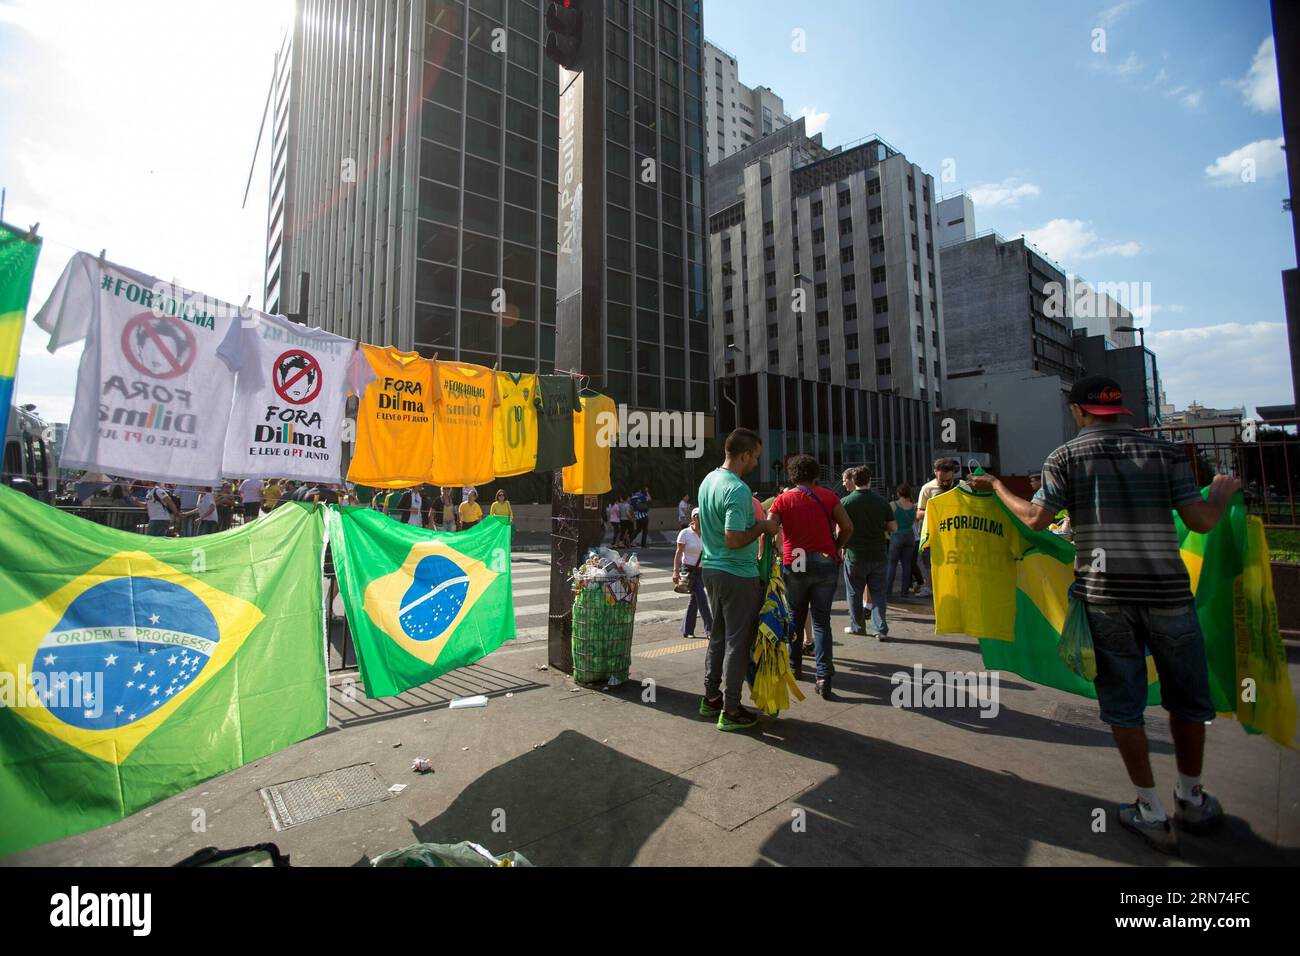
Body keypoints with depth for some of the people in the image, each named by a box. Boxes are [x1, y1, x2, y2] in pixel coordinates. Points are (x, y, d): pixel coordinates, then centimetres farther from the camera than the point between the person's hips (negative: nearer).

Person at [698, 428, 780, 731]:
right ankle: (731, 710, 13)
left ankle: (711, 697, 30)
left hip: (711, 568, 9)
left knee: (718, 636, 19)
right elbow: (734, 540, -27)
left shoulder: (708, 480, 7)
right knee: (738, 642, 3)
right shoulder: (738, 490, -22)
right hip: (738, 575, -9)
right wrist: (763, 527, -12)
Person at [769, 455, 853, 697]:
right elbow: (847, 527, -4)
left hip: (794, 565, 0)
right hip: (825, 564, 0)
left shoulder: (783, 499, 0)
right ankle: (824, 676, -5)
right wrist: (836, 548, 11)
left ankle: (794, 666, 30)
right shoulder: (828, 496, 2)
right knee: (821, 621, 5)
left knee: (795, 618, 18)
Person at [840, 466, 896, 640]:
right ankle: (881, 629, 5)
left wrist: (842, 548, 8)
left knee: (855, 593, 13)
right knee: (879, 592, 10)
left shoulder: (845, 502, -8)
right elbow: (893, 527, 3)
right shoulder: (881, 501, -2)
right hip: (879, 554, 2)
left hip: (855, 555, -2)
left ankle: (857, 626, 24)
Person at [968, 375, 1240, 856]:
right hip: (1166, 590, 2)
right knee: (1187, 697, 19)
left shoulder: (1065, 456, -1)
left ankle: (1151, 812, 18)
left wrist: (997, 487, 9)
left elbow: (1036, 519, -6)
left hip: (1103, 592, -1)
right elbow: (1201, 521, 0)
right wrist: (1224, 490, 20)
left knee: (1123, 702, 9)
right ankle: (1191, 801, 34)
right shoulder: (1164, 450, 3)